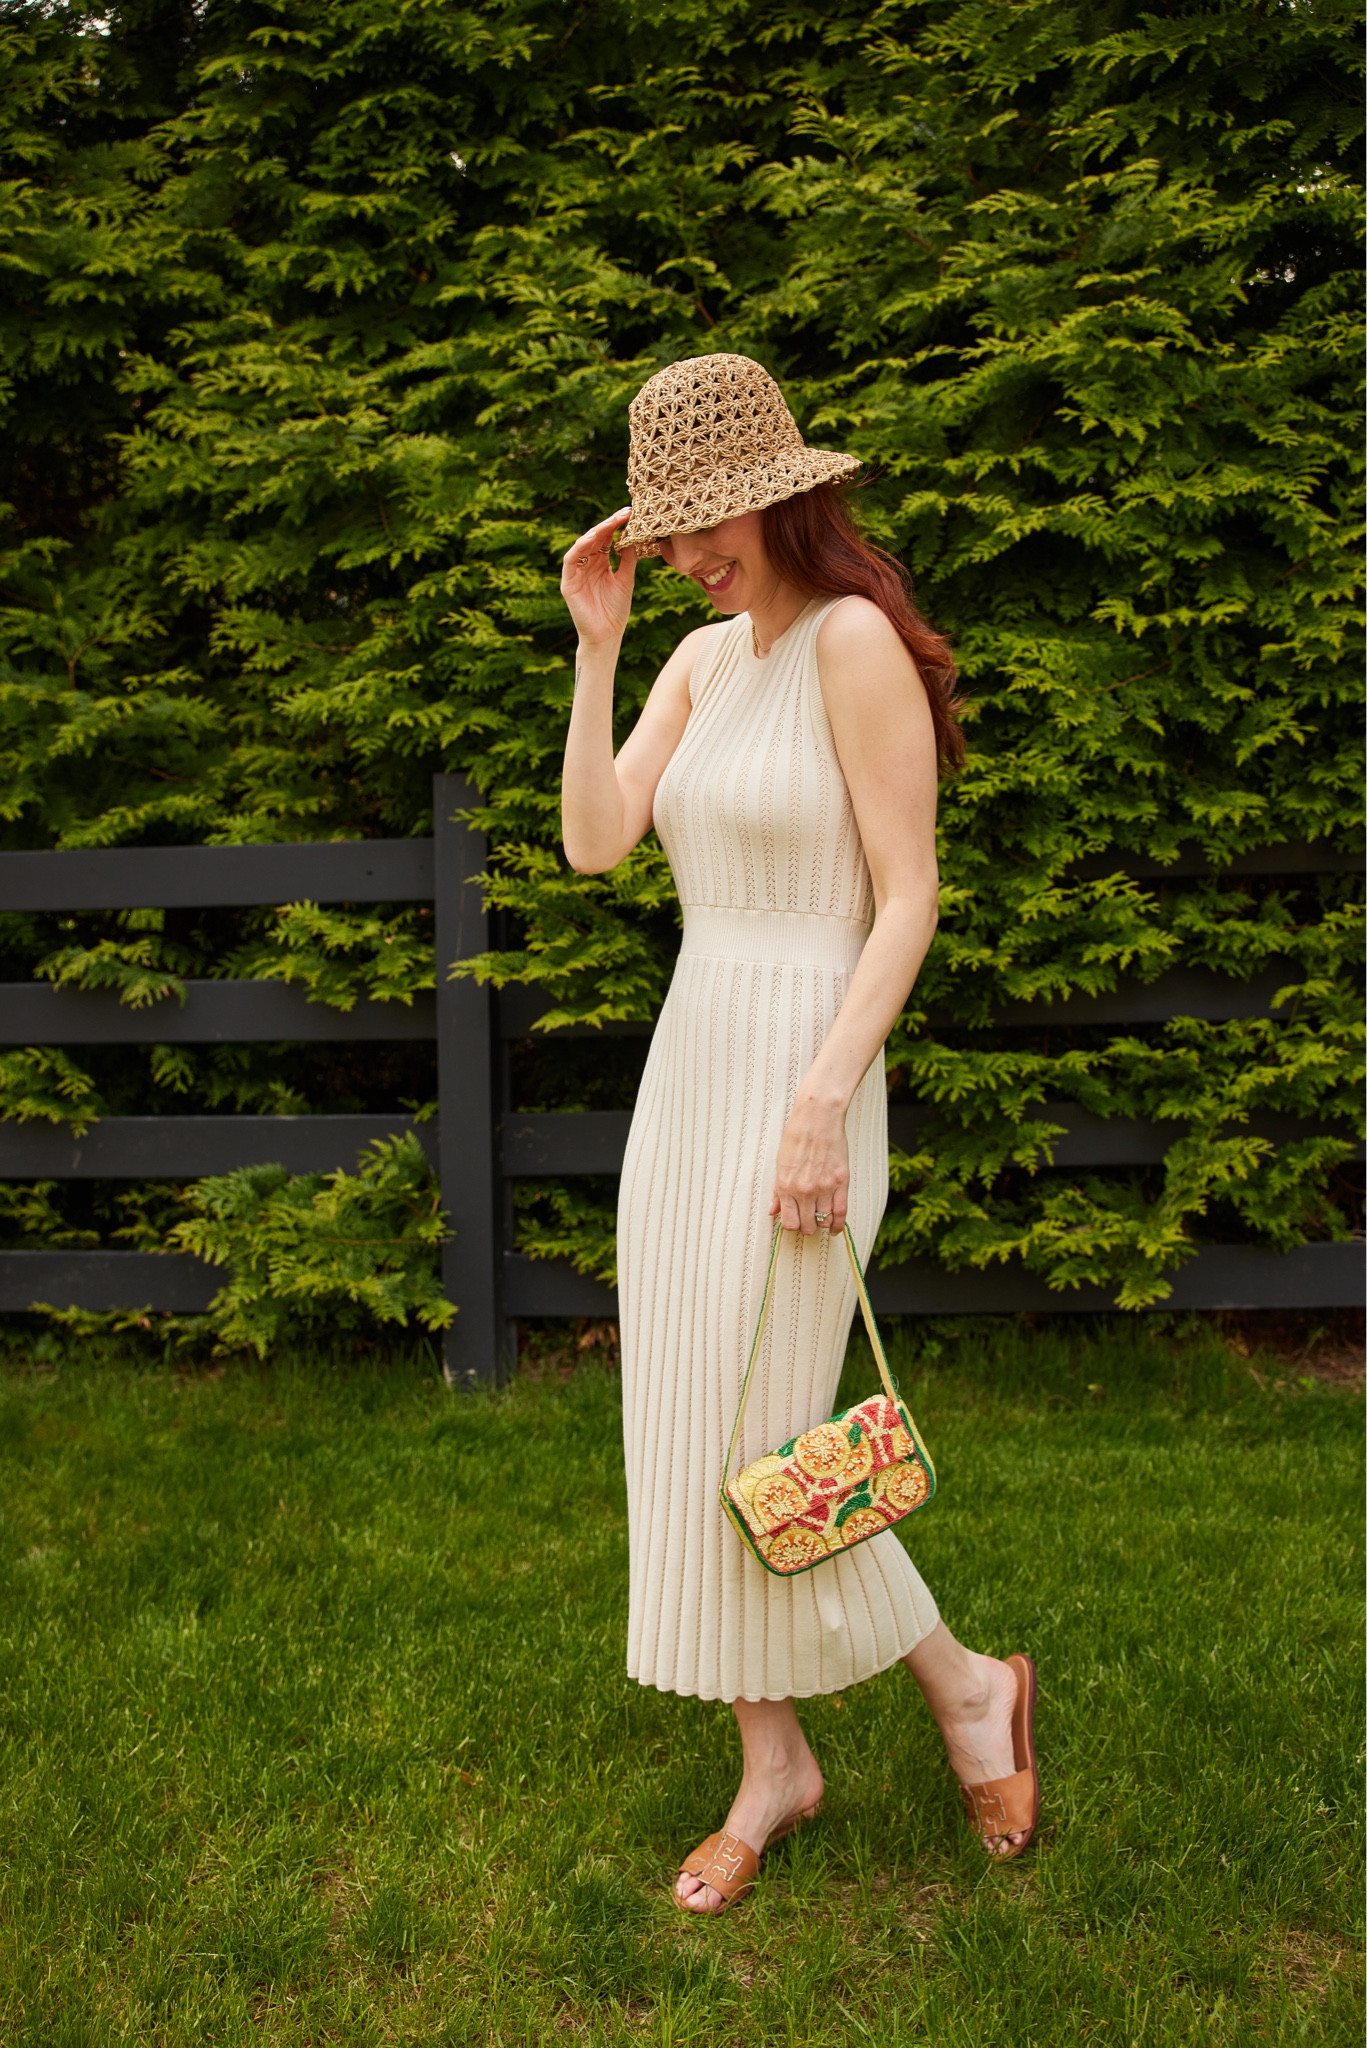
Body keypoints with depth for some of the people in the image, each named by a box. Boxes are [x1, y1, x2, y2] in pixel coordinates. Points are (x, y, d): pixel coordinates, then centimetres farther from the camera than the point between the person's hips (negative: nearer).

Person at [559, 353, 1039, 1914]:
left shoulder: (855, 641, -11)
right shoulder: (703, 659, 12)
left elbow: (906, 902, -15)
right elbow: (592, 843, 1)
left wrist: (823, 1107, -21)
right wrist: (596, 645, -3)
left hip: (800, 1071, -8)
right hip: (688, 1064, 8)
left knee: (757, 1443, -4)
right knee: (685, 1433, 9)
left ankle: (967, 1686, 19)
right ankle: (773, 1764, 22)